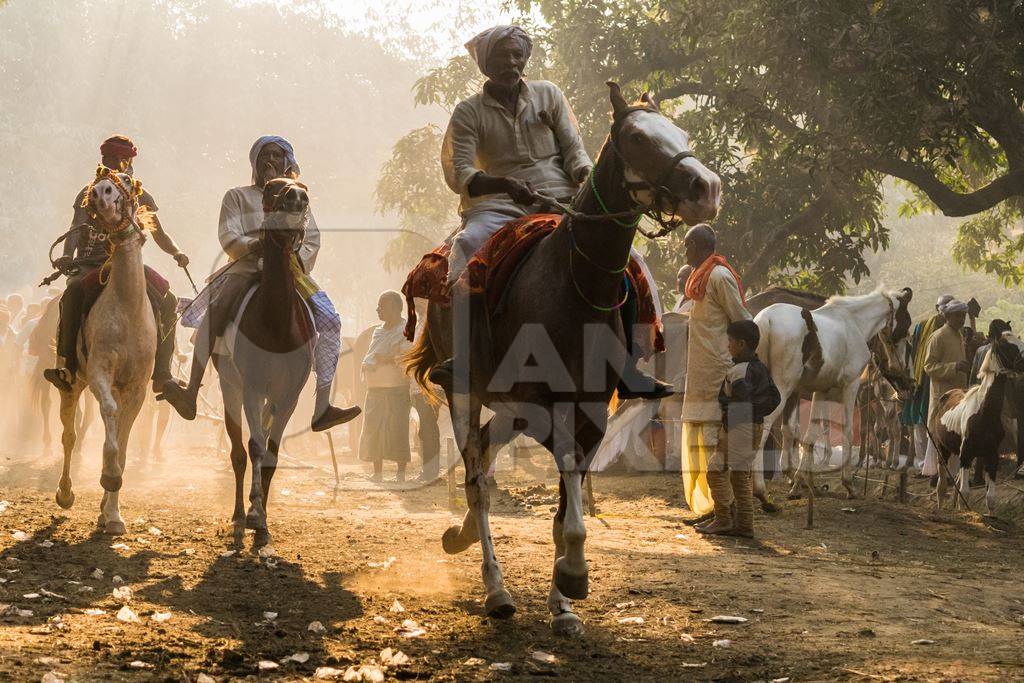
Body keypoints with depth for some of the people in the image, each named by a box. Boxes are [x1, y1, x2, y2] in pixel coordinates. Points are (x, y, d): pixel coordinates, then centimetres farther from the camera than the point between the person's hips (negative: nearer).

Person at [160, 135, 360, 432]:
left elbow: (312, 240, 14)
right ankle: (191, 396, -34)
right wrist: (252, 246, -19)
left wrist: (297, 258, -8)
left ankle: (322, 409, -14)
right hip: (246, 270, -3)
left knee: (329, 322, -15)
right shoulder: (237, 197, 16)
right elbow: (228, 238, 2)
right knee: (215, 311, -30)